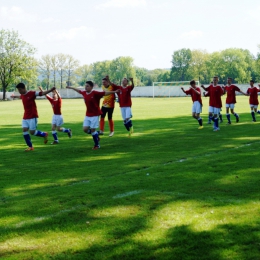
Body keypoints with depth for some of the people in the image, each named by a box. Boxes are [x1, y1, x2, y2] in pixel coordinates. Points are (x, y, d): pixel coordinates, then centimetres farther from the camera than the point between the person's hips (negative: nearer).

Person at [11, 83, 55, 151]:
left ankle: (44, 134, 19)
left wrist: (50, 90, -33)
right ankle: (30, 146, 5)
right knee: (24, 130, -5)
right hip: (25, 117, 7)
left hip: (33, 116, -7)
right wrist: (15, 96, 56)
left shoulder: (31, 93, -13)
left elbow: (42, 93, -19)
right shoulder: (22, 95, 9)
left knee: (32, 132, -10)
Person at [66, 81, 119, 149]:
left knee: (92, 129, -5)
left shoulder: (95, 93, -16)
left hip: (95, 115, -6)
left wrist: (114, 92, -29)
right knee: (85, 129, -1)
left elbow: (105, 93, -20)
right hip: (88, 115, 6)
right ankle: (96, 135, 26)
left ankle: (97, 145, 12)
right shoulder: (84, 93, 3)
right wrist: (71, 88, 37)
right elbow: (79, 91, 24)